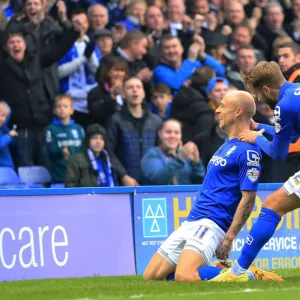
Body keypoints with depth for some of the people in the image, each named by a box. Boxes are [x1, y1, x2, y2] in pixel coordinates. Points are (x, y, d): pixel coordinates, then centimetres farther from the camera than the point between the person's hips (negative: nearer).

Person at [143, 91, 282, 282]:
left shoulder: (247, 150, -11)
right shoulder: (227, 146, 19)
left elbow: (248, 199, -16)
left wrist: (229, 238, -20)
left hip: (211, 223, -10)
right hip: (192, 221, 10)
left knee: (184, 277, -31)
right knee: (151, 277, 5)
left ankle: (249, 275, -11)